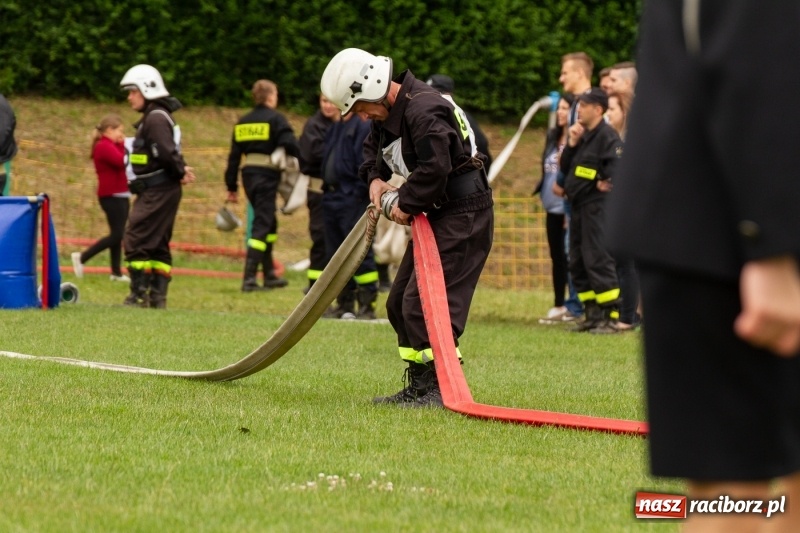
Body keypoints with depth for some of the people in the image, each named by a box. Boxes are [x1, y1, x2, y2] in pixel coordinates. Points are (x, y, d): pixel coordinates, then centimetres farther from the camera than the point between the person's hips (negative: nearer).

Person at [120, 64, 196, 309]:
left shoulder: (156, 118, -14)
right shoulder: (154, 117, 17)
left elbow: (166, 153, -24)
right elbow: (169, 153, 16)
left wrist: (180, 171, -9)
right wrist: (181, 170, -2)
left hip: (157, 192, -11)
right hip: (156, 191, 11)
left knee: (135, 240, -10)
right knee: (157, 244, 13)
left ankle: (139, 294, -10)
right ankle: (157, 295, 16)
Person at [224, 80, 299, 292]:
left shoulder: (243, 122, 13)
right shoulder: (276, 119, -6)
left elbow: (234, 155, 13)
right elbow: (290, 145, -19)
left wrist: (231, 187, 15)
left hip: (248, 175, 7)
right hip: (268, 174, -7)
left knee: (268, 221, 21)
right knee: (262, 225, -7)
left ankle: (269, 274, 27)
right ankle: (249, 278, -15)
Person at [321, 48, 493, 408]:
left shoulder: (423, 110, -23)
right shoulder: (388, 112, 9)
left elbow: (434, 169, -30)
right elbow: (373, 148, 27)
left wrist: (406, 205, -16)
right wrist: (375, 177, 6)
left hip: (463, 215, -11)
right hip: (437, 216, 11)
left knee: (422, 301, -16)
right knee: (399, 302, 12)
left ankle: (442, 387, -13)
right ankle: (419, 387, 18)